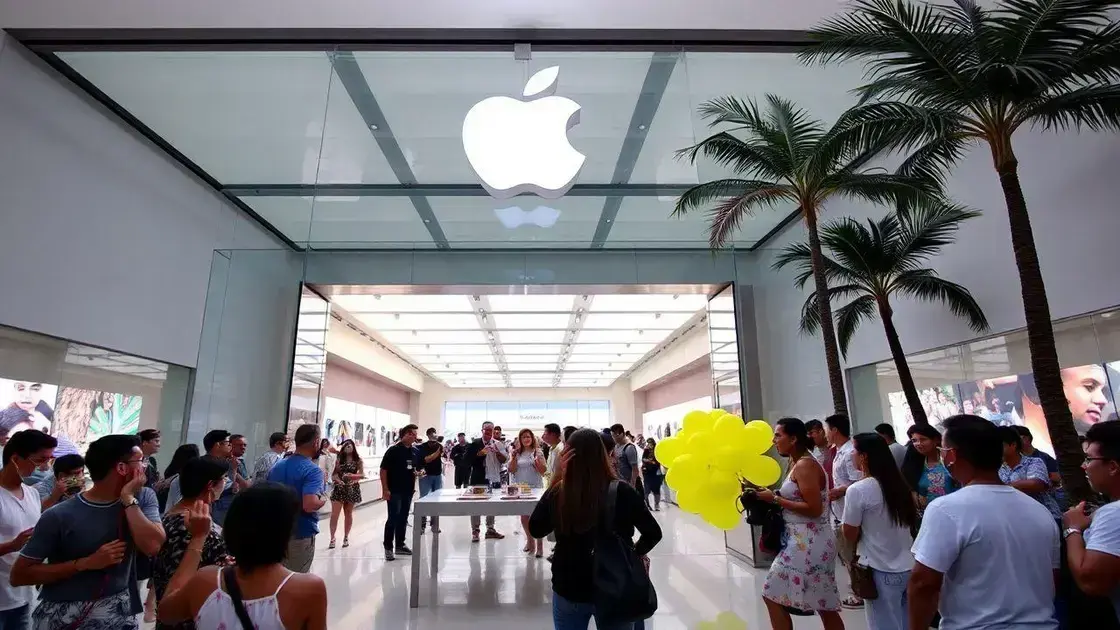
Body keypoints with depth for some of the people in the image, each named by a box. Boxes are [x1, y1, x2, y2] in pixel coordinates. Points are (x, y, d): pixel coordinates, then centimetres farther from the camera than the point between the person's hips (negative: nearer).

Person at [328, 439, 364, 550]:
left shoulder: (358, 460, 0)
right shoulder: (339, 460, 5)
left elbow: (362, 475, -6)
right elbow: (334, 474, 3)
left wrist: (352, 475, -23)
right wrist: (337, 479, -17)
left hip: (352, 489, -1)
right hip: (339, 489, 1)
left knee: (348, 514, 10)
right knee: (334, 514, -7)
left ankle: (346, 537, 21)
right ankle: (332, 538, -2)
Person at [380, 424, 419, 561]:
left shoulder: (415, 452, 7)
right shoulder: (393, 450, -11)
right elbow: (383, 470, -11)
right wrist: (385, 489, -15)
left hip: (408, 491, 6)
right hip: (394, 491, -6)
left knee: (403, 519, 13)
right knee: (393, 519, -4)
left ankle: (400, 545, 24)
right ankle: (388, 548, 7)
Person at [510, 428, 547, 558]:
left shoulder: (538, 452, -2)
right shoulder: (517, 453, 5)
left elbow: (543, 471, -3)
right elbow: (511, 470, 1)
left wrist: (537, 460, -21)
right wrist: (513, 457, -13)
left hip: (535, 488, -3)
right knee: (524, 516, 13)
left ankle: (540, 545, 5)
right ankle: (530, 541, 33)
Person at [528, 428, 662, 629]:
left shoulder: (556, 492, -16)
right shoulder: (622, 491, -17)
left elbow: (535, 530, 0)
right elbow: (653, 533, -9)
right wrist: (635, 553, 10)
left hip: (568, 589, 1)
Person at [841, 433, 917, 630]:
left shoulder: (858, 490, -18)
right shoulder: (899, 484, 0)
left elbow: (850, 535, -9)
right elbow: (912, 521, 13)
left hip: (881, 570, -6)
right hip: (909, 566, 6)